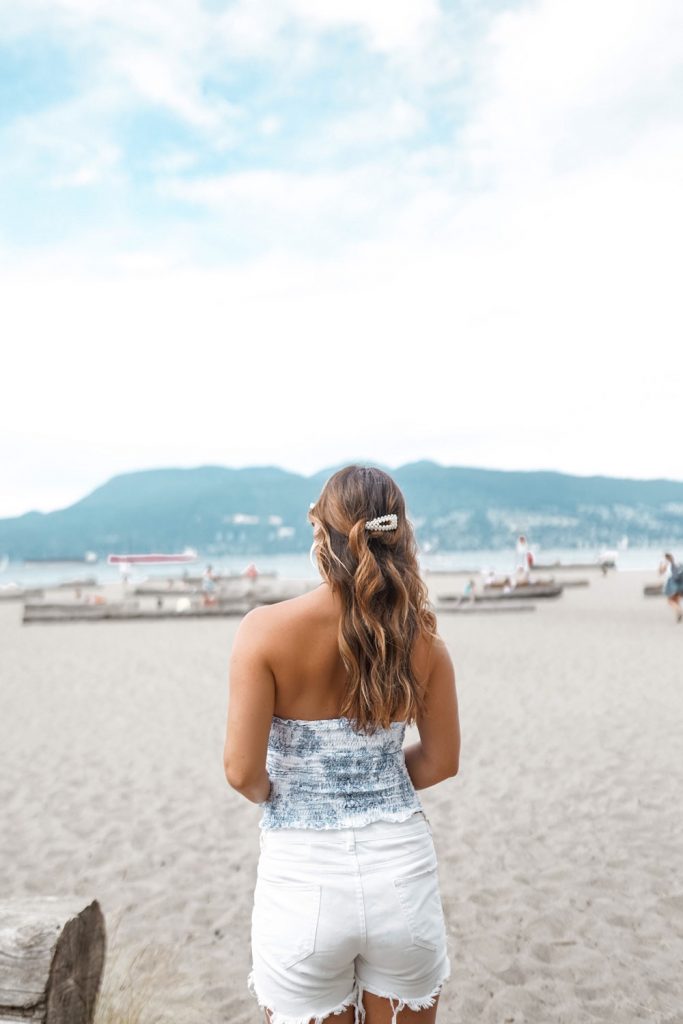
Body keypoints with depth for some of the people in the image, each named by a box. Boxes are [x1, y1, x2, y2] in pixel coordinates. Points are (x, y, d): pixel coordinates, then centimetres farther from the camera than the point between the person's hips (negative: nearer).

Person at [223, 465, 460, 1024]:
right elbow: (442, 761, 2)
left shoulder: (267, 628, -15)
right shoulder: (420, 635, -6)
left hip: (304, 876, -2)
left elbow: (243, 772, -14)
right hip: (403, 868, 3)